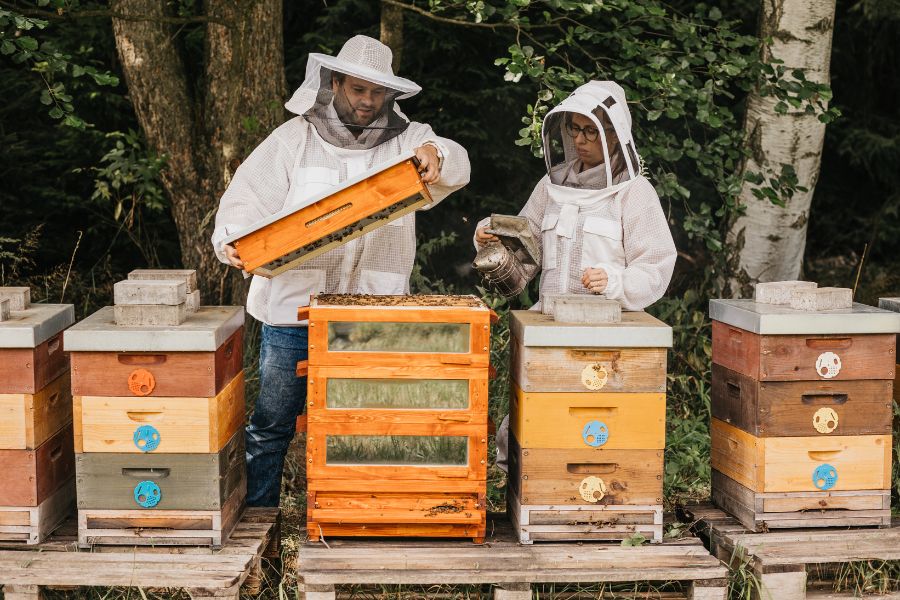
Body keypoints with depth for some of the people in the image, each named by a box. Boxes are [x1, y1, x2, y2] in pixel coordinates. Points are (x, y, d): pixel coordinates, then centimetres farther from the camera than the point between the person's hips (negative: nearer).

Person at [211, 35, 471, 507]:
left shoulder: (405, 141, 7)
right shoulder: (294, 139, 7)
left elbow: (453, 169, -12)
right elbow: (246, 201, 2)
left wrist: (434, 154, -36)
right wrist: (232, 242, -19)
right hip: (294, 308, 0)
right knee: (270, 425, 5)